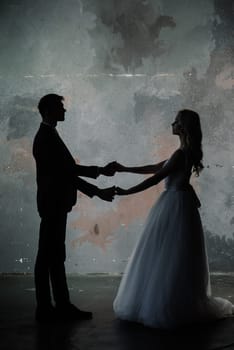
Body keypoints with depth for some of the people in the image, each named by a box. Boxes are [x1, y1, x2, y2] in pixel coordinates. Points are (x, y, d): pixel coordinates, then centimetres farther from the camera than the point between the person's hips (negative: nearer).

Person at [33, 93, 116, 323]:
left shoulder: (49, 136, 16)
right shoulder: (45, 138, -15)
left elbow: (70, 168, 17)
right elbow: (65, 173, -21)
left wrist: (100, 170, 12)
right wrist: (98, 192, -18)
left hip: (56, 205, 10)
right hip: (52, 205, -10)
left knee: (56, 256, 12)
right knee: (47, 257, -2)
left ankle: (63, 306, 20)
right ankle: (44, 309, 7)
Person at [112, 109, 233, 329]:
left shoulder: (181, 153, -17)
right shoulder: (187, 152, 13)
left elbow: (156, 178, -19)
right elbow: (155, 168, 17)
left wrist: (126, 192, -13)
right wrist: (125, 169, 18)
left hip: (176, 206, -10)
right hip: (175, 204, 10)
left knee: (169, 257, -2)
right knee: (166, 256, 14)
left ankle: (167, 307, 7)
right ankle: (164, 302, 22)